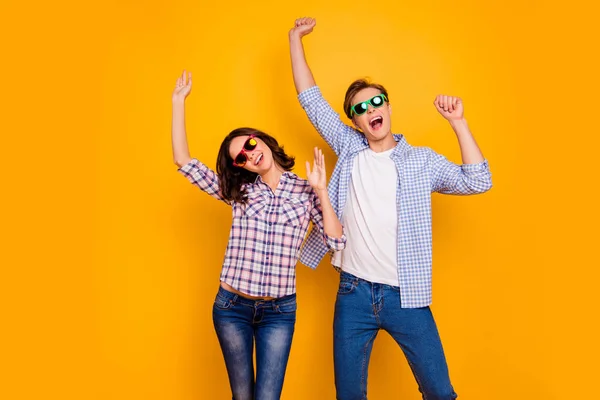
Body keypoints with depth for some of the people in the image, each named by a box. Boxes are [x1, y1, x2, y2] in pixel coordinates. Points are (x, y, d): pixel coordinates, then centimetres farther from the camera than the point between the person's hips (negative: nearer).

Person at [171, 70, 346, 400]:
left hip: (279, 312, -1)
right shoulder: (238, 191, 2)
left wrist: (321, 191, -15)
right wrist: (178, 101, -5)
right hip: (232, 308, 2)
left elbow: (336, 242, -8)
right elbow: (183, 161, -3)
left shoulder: (305, 191, -1)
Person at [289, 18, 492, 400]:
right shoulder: (349, 149, 6)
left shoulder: (422, 160, 3)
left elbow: (478, 181, -7)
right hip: (353, 294, 2)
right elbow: (312, 100, 9)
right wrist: (296, 39, 9)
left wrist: (459, 122, -13)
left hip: (405, 296, -1)